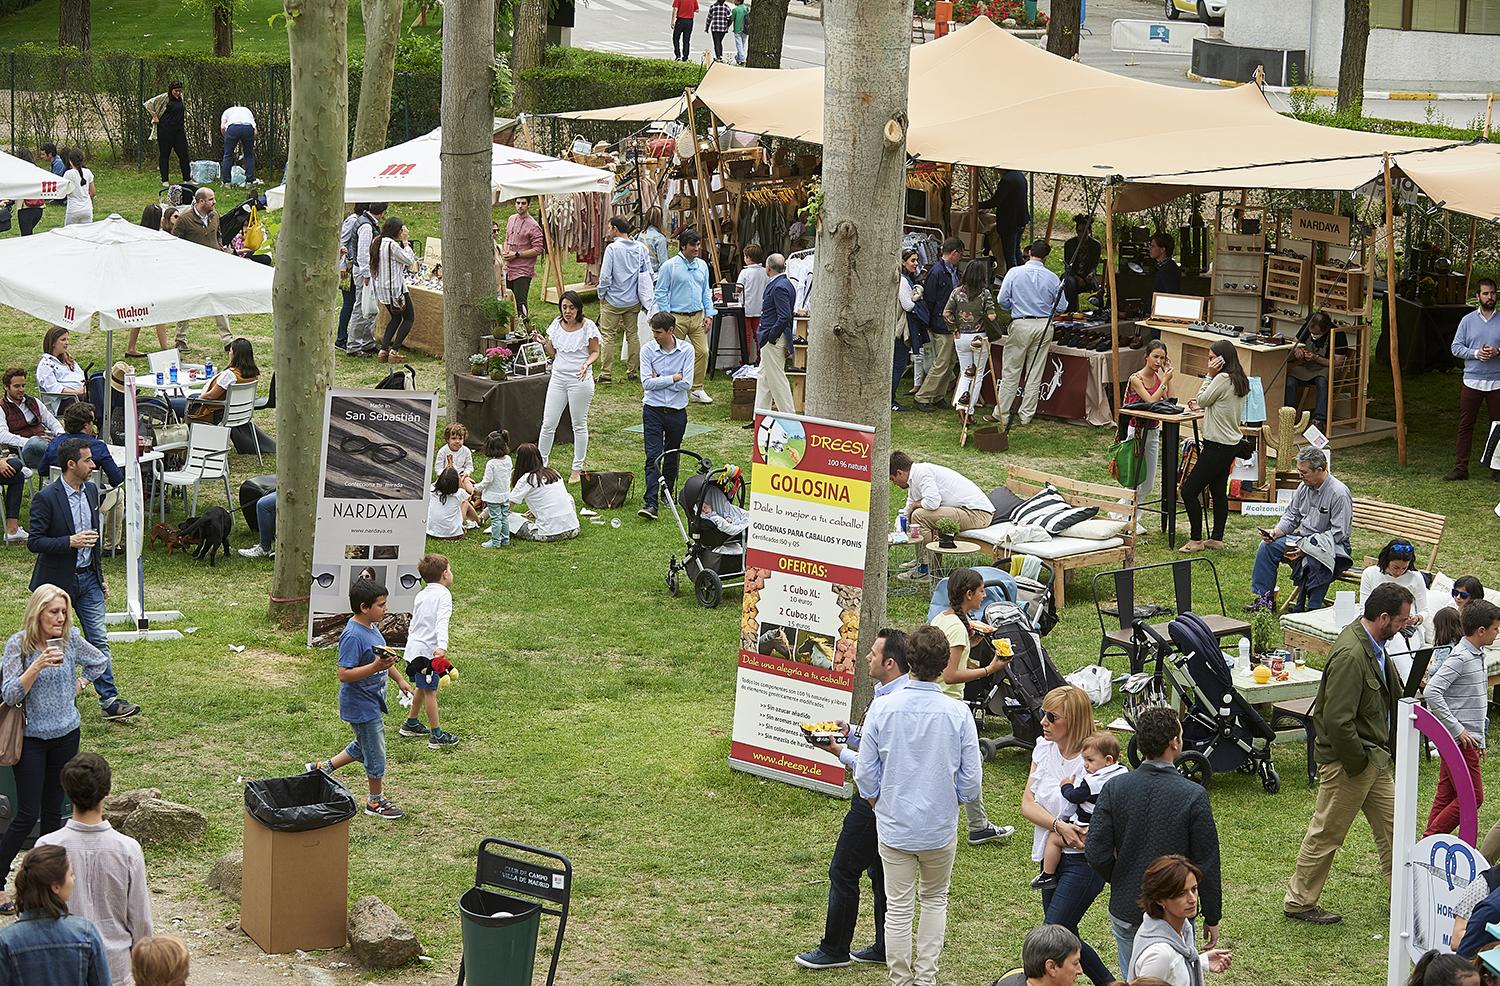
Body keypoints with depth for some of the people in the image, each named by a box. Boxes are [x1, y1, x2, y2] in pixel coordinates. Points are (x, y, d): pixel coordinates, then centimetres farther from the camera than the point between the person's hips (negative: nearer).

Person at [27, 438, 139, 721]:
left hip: (87, 578, 6)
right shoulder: (45, 498, -18)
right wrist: (70, 542, -28)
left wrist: (100, 576, 18)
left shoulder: (91, 491, 5)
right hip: (57, 581, -6)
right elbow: (33, 541, -17)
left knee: (99, 641, 2)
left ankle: (109, 701, 3)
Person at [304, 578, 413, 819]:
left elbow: (384, 657, 21)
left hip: (372, 701, 10)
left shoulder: (371, 628, 5)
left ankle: (323, 768, 34)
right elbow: (344, 674, -29)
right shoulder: (353, 636, -26)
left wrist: (399, 679, 19)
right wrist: (376, 667, -36)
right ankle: (376, 801, 23)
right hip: (361, 706, -9)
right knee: (375, 752, 6)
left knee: (364, 746, 24)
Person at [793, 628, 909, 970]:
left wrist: (840, 753, -14)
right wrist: (851, 732, 4)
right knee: (881, 872, 18)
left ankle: (835, 950, 13)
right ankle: (885, 948, 27)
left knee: (843, 871, 2)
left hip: (875, 798, -10)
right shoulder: (901, 694, 5)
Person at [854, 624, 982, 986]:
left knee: (899, 908, 11)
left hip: (894, 828, 0)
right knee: (935, 899, 22)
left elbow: (865, 773, -7)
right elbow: (971, 782, -7)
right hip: (940, 827, 0)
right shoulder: (958, 714, -13)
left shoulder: (882, 709, -13)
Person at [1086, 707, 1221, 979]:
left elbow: (1096, 854, -10)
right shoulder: (1193, 796, -17)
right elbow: (1207, 865, -12)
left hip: (1125, 911, 3)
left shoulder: (1115, 788, -10)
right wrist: (1212, 918, 1)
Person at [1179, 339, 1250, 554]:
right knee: (1218, 491, 16)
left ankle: (1196, 540, 0)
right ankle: (1217, 538, 21)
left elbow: (1202, 400, -11)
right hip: (1231, 442, 10)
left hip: (1218, 445, -10)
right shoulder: (1239, 380, 11)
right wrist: (1202, 406, 13)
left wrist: (1209, 375, -8)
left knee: (1189, 490, -5)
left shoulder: (1222, 379, -19)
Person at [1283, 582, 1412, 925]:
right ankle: (1299, 902, 17)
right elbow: (1337, 722, -30)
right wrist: (1359, 763, -19)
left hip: (1374, 757, 9)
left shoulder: (1374, 645, 4)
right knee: (1327, 833, 4)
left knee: (1390, 825, 18)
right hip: (1349, 760, -9)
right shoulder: (1350, 656, -28)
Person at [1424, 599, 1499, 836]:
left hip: (1469, 740, 9)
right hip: (1458, 742, -9)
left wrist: (1480, 740, 20)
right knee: (1472, 797, -7)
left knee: (1447, 795, 11)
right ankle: (1430, 841, -2)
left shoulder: (1477, 656, 14)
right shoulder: (1460, 658, -17)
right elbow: (1431, 692, -25)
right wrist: (1458, 730, -21)